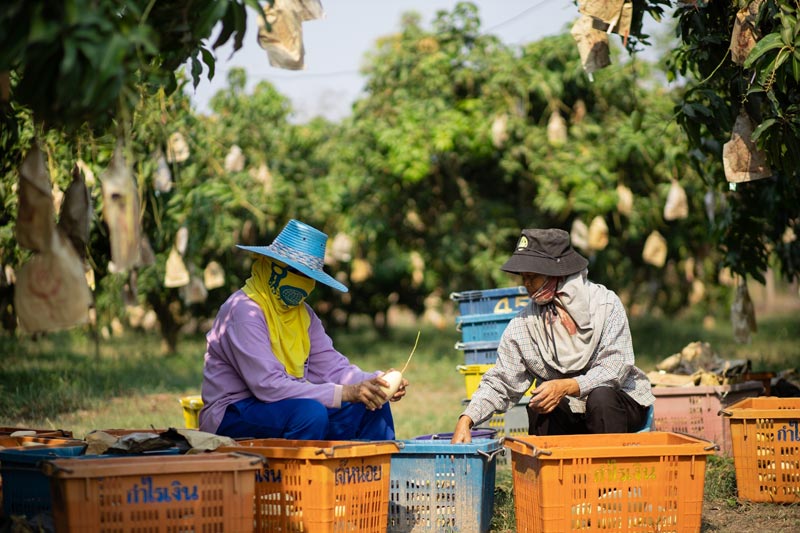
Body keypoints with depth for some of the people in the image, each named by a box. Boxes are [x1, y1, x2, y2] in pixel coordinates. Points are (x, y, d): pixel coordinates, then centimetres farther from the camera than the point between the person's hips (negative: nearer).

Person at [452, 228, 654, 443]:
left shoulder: (606, 304, -10)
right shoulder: (522, 324, -1)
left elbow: (615, 368, -19)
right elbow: (499, 382, -2)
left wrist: (566, 386, -34)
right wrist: (466, 420, -19)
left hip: (617, 403, -2)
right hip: (569, 412, 2)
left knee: (600, 397, -34)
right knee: (538, 408, -28)